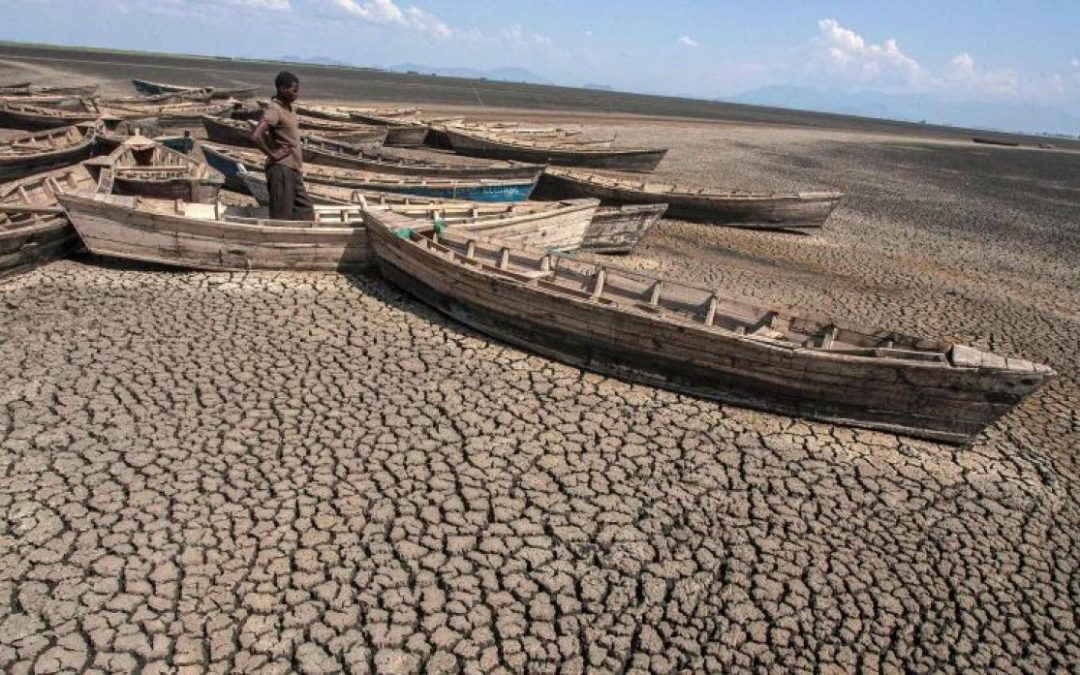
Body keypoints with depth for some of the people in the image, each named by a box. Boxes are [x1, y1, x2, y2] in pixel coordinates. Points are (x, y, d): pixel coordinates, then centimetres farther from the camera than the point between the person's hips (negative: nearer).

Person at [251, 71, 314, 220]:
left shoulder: (290, 108, 13)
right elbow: (255, 136, -27)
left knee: (306, 216, 10)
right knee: (281, 218, -4)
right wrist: (272, 154, -17)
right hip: (281, 169, -9)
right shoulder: (274, 110, -14)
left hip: (294, 170, 9)